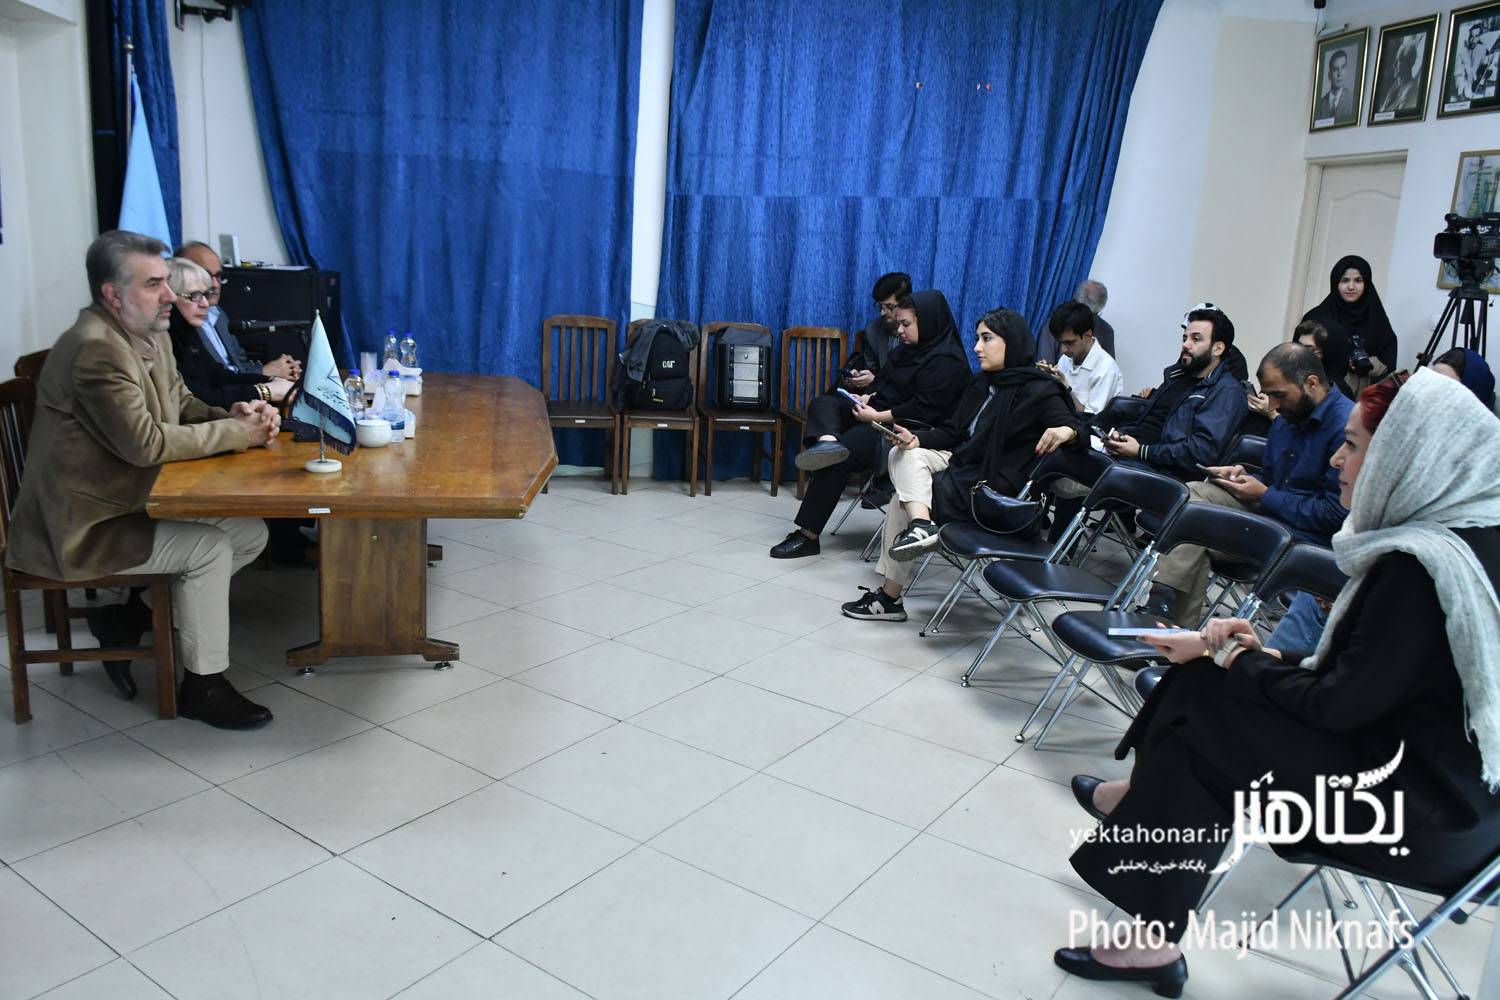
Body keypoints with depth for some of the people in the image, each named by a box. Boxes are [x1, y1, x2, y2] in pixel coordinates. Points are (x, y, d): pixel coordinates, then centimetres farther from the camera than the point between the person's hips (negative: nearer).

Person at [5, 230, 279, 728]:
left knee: (251, 532, 1)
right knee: (208, 547, -21)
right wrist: (234, 433, -19)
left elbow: (181, 404, 14)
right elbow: (145, 443, -27)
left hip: (134, 500, 9)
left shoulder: (152, 334, 6)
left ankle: (130, 614, 12)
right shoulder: (96, 349, -24)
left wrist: (235, 415, -7)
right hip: (83, 525, -9)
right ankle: (203, 685, -4)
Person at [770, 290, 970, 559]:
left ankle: (808, 535, -17)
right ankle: (828, 442, -43)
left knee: (839, 459, -23)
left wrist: (878, 416, -19)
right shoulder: (908, 348, 15)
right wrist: (868, 397, 2)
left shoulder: (946, 362, -14)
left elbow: (924, 410, -21)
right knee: (823, 403, -7)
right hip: (878, 411, 10)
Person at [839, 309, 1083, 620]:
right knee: (903, 455, -11)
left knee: (901, 503, -13)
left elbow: (1077, 427, -17)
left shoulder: (1038, 391, -12)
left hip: (993, 490, -8)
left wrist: (1065, 431, -41)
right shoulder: (981, 384, 10)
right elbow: (953, 432, 13)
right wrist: (917, 439, -6)